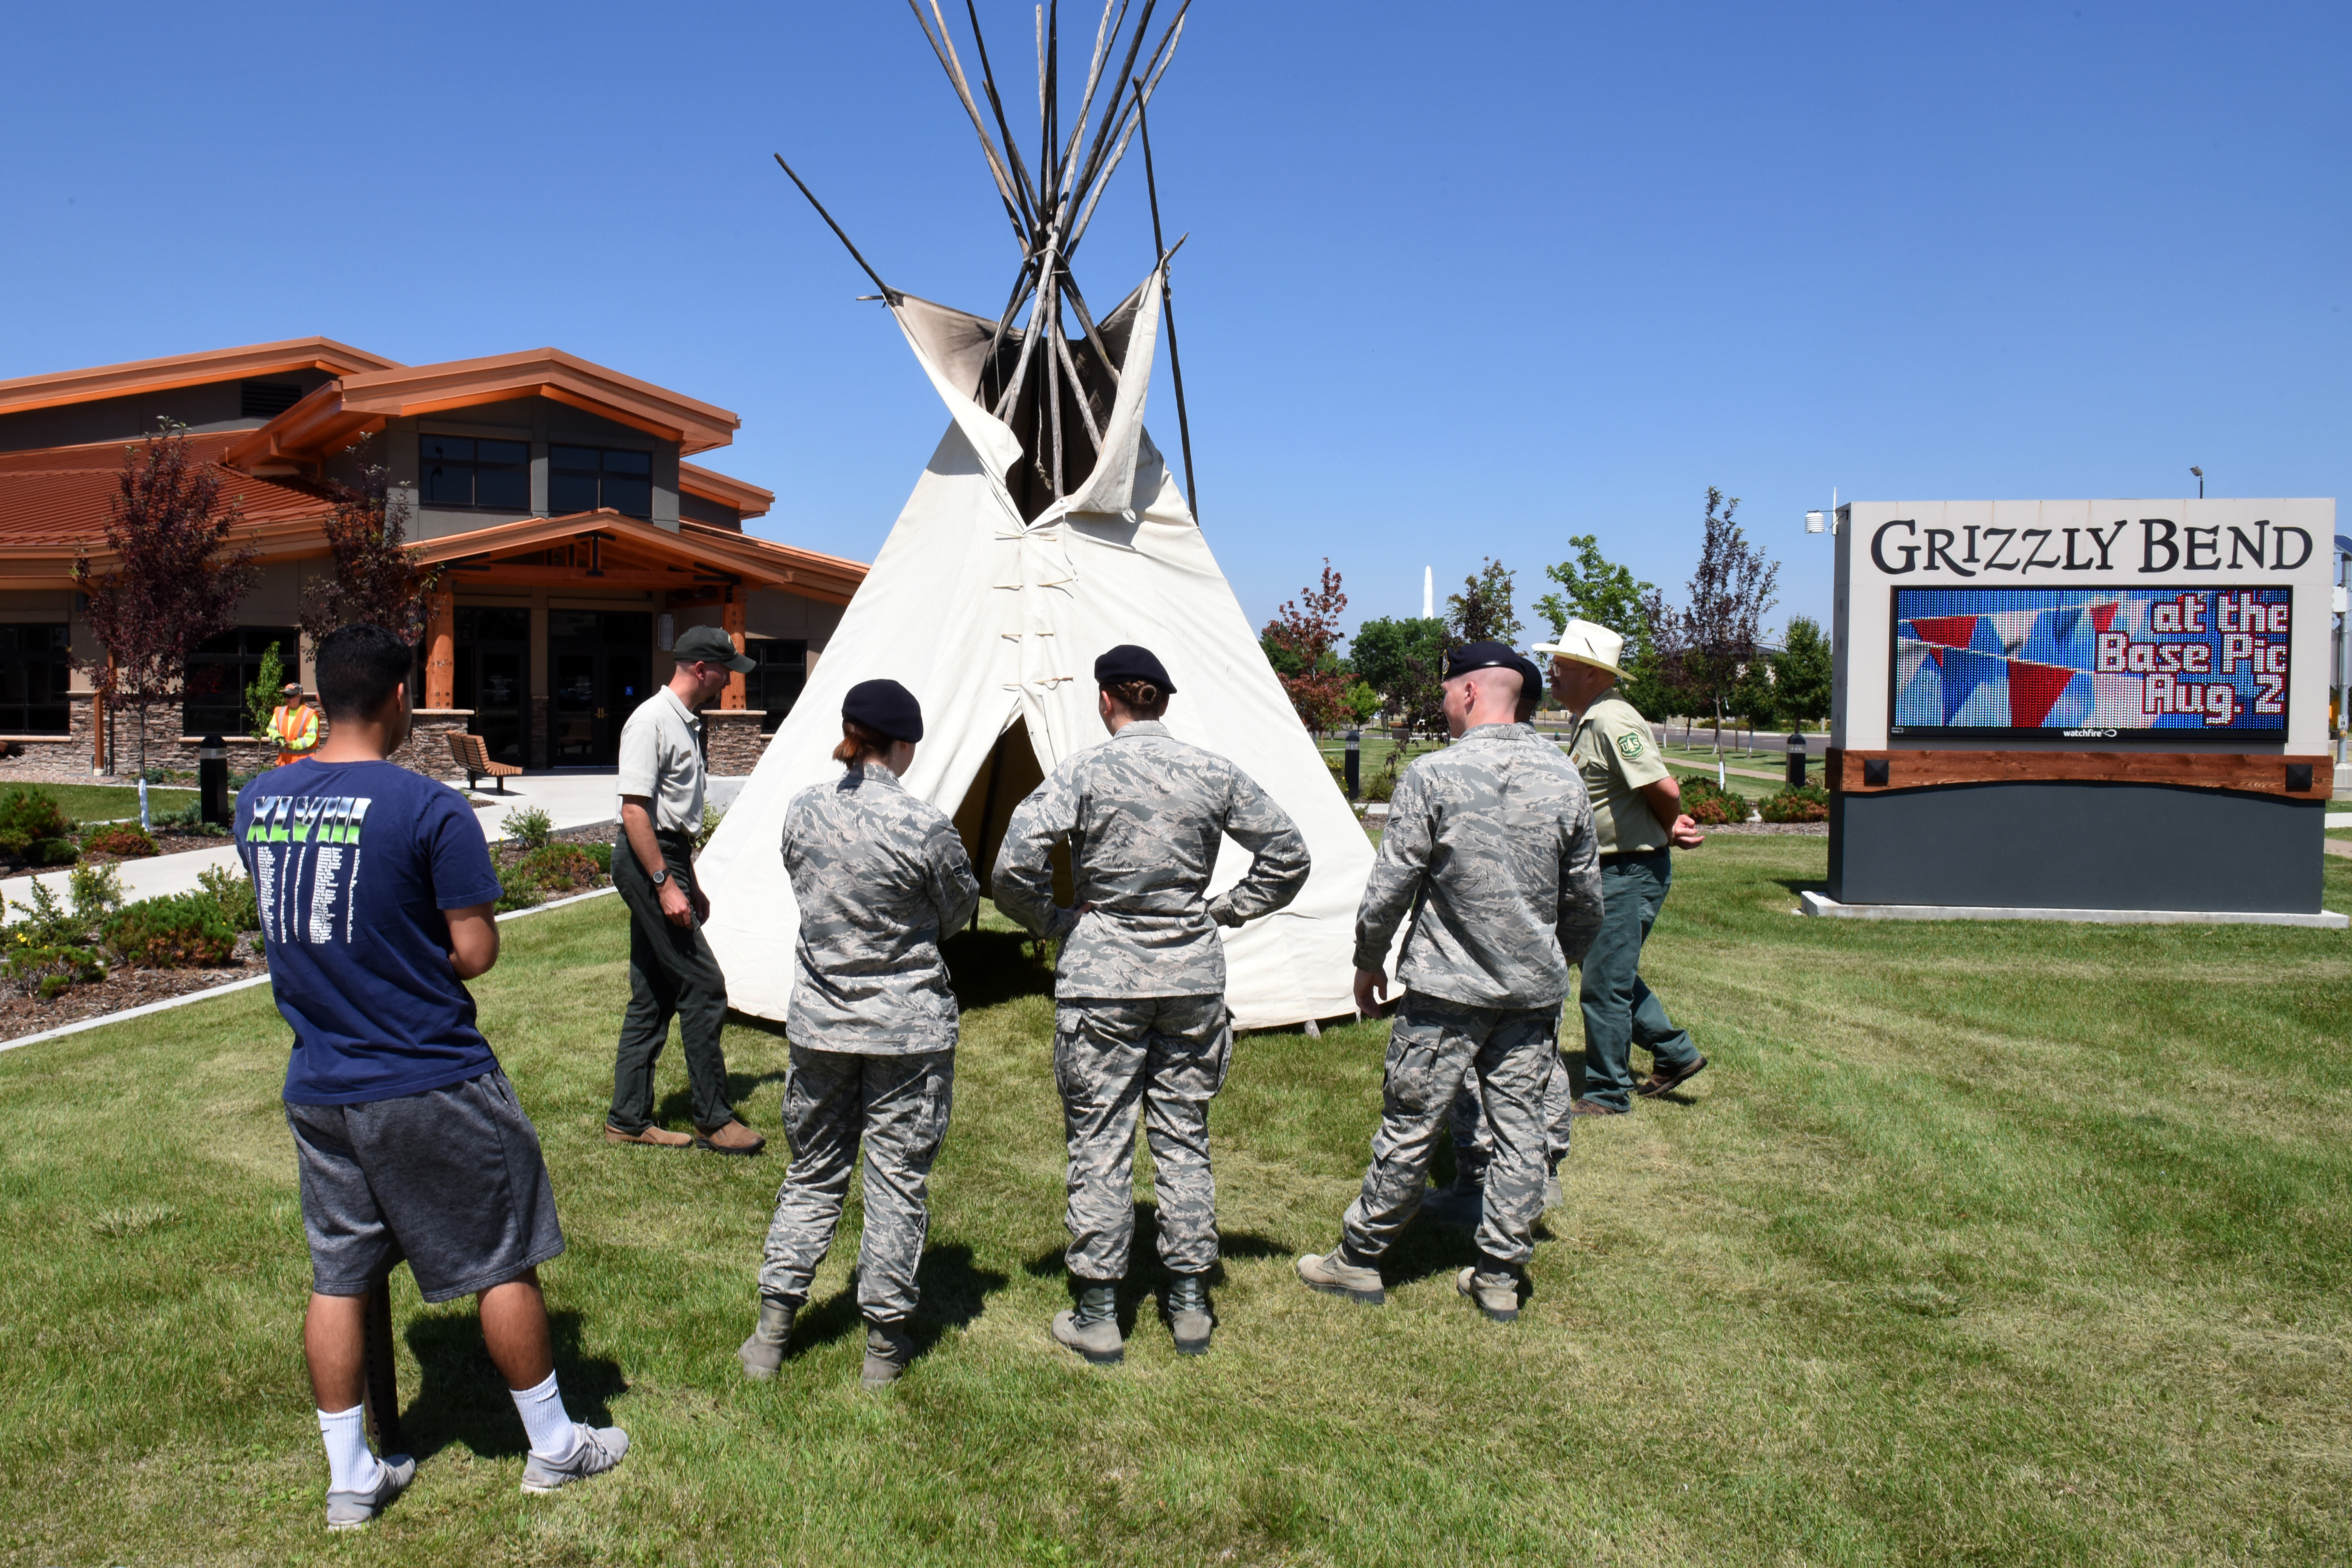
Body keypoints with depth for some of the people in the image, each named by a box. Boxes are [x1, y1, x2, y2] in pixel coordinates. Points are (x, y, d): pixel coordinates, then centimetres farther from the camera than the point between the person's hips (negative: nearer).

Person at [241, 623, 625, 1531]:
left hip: (317, 1090, 6)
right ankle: (553, 1446, 24)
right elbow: (476, 953, -14)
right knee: (502, 1264, 10)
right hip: (430, 1088, -5)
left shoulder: (258, 802, 1)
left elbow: (291, 925, 15)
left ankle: (350, 1478, 26)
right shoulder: (430, 809, -17)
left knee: (338, 1277, 16)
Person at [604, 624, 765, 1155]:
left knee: (653, 997, 12)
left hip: (668, 860, 10)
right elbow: (634, 811, -19)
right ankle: (714, 1121, -1)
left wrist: (691, 884, 23)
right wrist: (665, 884, -23)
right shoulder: (652, 720, -13)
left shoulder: (685, 723, 17)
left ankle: (628, 1119, 19)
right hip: (646, 862, -10)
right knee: (704, 986, -8)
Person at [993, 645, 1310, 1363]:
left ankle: (1097, 1314, 13)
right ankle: (1190, 1301, 21)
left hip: (1102, 979, -3)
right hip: (1193, 978, 3)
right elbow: (1288, 853, 7)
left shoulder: (1085, 772, -9)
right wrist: (1222, 911, 11)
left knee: (1099, 1142, 6)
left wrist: (1055, 922, -2)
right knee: (1184, 1137, 13)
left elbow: (1013, 866, -18)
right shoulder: (1213, 773, 1)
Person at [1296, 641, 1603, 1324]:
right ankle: (1500, 1276, 19)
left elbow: (1391, 884, -9)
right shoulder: (1564, 778, 2)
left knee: (1409, 1126, 5)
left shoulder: (1433, 775, -12)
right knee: (1519, 1129, 11)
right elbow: (1586, 896, 9)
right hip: (1535, 989, 4)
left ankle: (1360, 1259, 18)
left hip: (1448, 987, -4)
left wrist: (1369, 961, 6)